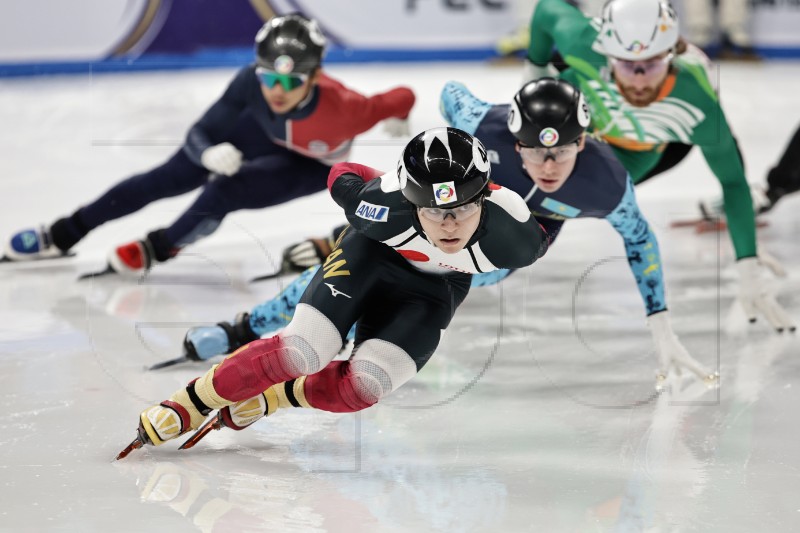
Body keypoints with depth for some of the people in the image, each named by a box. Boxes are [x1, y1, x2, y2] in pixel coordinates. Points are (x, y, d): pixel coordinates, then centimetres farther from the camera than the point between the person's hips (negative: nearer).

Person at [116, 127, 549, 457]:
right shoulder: (386, 203, -39)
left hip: (434, 290, 2)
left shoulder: (510, 229, -37)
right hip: (371, 256, -2)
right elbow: (343, 177, -15)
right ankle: (192, 402, -1)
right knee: (303, 351, -20)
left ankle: (271, 399, 11)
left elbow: (533, 245, -10)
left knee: (359, 387, -16)